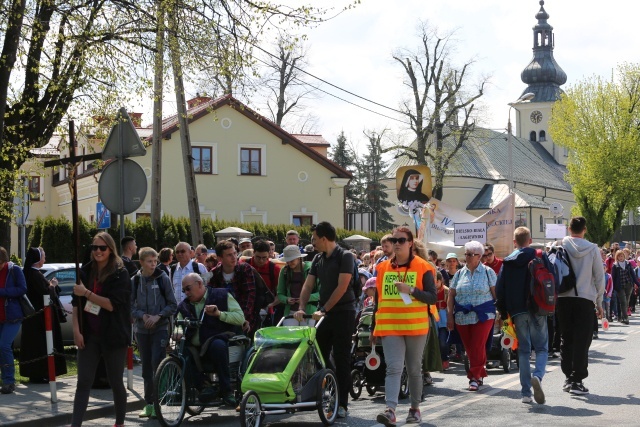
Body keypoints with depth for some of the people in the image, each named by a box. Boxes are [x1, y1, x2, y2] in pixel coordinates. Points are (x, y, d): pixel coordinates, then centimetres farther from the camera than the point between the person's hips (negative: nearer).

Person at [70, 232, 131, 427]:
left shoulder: (120, 274, -8)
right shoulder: (85, 271, 4)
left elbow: (112, 304, -17)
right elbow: (76, 303, 6)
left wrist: (86, 293, -21)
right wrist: (76, 330, -3)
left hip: (113, 336, -3)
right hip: (89, 335, 3)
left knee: (116, 382, 9)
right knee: (83, 382, -2)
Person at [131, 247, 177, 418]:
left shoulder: (163, 278, -3)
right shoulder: (134, 281, 2)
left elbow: (172, 304, -1)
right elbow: (130, 306, 5)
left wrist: (158, 316, -13)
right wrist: (142, 315, -12)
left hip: (160, 328, -3)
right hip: (142, 329, 3)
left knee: (157, 364, -12)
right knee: (146, 367, 8)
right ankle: (148, 403, 17)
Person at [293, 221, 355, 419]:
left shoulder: (345, 257, -10)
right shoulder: (318, 259, 10)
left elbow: (342, 287, -17)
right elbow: (308, 285, 6)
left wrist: (324, 309, -20)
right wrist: (301, 308, -8)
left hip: (343, 313, -6)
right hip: (323, 312, 6)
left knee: (341, 358, -2)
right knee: (319, 356, 6)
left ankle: (342, 403, 3)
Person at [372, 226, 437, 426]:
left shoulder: (423, 267, -1)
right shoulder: (383, 268, 8)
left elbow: (432, 297, -6)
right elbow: (378, 300, 14)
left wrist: (411, 290, -21)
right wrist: (374, 329, 15)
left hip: (415, 327, -1)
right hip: (389, 327, 1)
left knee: (414, 369, 10)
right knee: (394, 368, -11)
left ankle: (415, 408, 23)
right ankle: (390, 410, -20)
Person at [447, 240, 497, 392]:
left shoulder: (488, 272, 3)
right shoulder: (459, 274, 11)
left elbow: (496, 293, 1)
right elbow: (451, 296, 10)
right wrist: (449, 315, 3)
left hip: (483, 316, -3)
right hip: (462, 317, 4)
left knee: (478, 347, -10)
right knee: (469, 348, 6)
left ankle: (474, 377, -4)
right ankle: (480, 374, 21)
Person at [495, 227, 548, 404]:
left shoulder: (507, 262, 4)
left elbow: (500, 289, 3)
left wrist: (503, 313, 10)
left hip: (518, 312, 2)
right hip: (537, 310, -2)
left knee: (523, 350, 9)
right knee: (542, 348, 6)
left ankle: (526, 392, 7)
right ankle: (537, 375, -22)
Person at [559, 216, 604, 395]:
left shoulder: (560, 247, -1)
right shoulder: (592, 249, -2)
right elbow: (599, 277, 2)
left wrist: (553, 296, 10)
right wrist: (599, 302, 12)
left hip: (564, 298, 2)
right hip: (585, 299, -2)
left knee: (566, 339, 11)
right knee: (582, 341, 1)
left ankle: (568, 378, 16)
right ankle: (577, 380, -2)